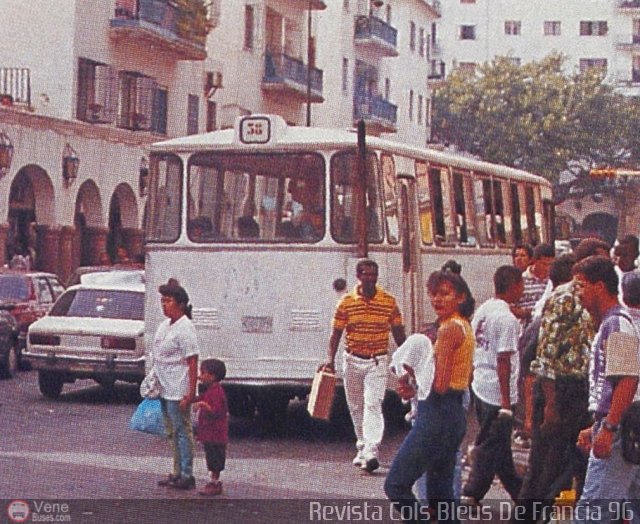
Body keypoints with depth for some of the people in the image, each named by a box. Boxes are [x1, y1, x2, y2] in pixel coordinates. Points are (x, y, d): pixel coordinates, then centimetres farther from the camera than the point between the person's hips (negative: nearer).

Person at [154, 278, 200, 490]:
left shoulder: (185, 328, -15)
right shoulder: (165, 326, 12)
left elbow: (192, 363, -18)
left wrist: (190, 394, -22)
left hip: (178, 392, -9)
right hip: (165, 390, 9)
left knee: (182, 431, -3)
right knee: (173, 433, 16)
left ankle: (186, 476, 3)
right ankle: (177, 473, 25)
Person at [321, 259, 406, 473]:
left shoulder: (389, 301, -2)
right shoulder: (346, 302, -1)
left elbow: (398, 333, 6)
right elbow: (336, 333, 0)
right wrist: (331, 359, -12)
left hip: (378, 361, -2)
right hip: (353, 360, 2)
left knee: (373, 405, -15)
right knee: (356, 408, 11)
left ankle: (371, 453, -23)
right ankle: (362, 449, 26)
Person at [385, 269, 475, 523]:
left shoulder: (450, 328, -15)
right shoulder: (463, 326, 15)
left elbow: (440, 384, -20)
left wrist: (414, 376, -2)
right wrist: (417, 385, 1)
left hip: (437, 415, -10)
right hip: (454, 414, 10)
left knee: (396, 485, -5)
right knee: (440, 493, 16)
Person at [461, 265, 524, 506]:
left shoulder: (482, 311, 8)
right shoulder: (507, 318, -18)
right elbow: (503, 361, -21)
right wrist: (506, 401, -19)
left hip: (479, 385, 9)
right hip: (498, 393, -9)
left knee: (498, 443, 17)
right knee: (492, 445, 1)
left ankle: (518, 490, 30)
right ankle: (471, 494, 4)